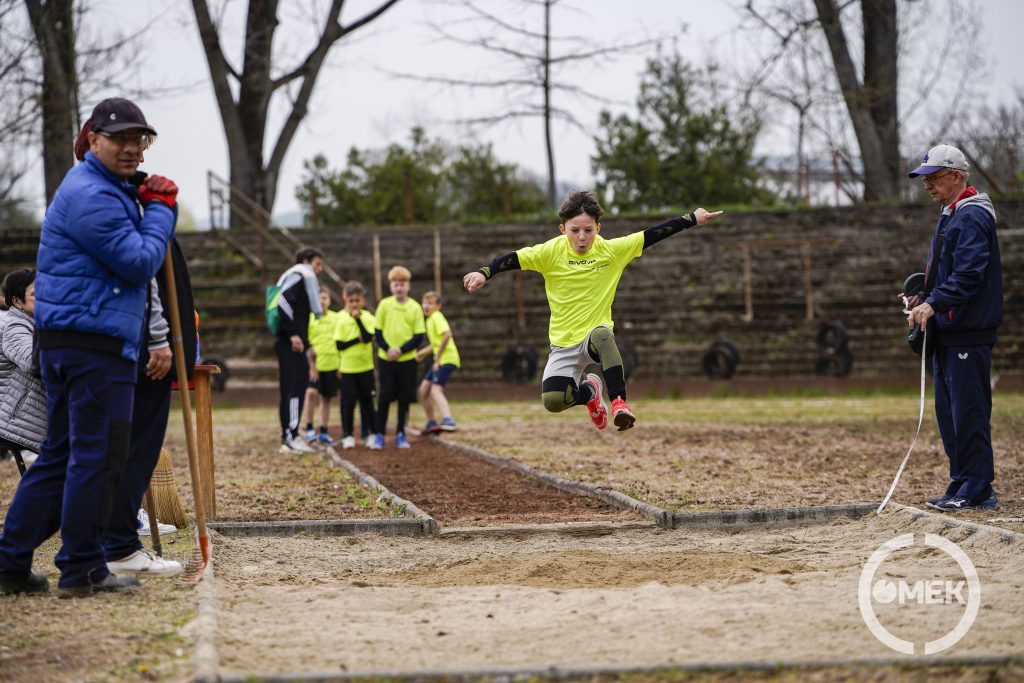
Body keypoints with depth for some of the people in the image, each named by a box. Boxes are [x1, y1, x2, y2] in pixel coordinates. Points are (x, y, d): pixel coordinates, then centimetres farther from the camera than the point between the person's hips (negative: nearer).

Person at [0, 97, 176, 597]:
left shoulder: (107, 190, 21)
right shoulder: (91, 195, -13)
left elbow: (144, 245, 25)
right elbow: (141, 263, -15)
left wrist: (158, 203, 9)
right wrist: (159, 208, -4)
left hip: (67, 343, 11)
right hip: (95, 343, -11)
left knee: (59, 455, 14)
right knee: (98, 456, -5)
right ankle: (82, 570, 1)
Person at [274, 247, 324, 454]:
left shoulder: (303, 279, 23)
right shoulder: (297, 277, -7)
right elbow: (282, 302, -22)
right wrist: (293, 334, -21)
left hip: (292, 344, 10)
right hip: (291, 344, -10)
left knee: (288, 390, 10)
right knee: (295, 387, -12)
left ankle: (287, 438, 13)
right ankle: (291, 437, -14)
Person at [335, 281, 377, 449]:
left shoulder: (368, 318, -1)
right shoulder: (342, 320, 0)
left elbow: (368, 338, -18)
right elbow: (339, 345, -5)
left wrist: (358, 319, -19)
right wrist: (357, 340, -14)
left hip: (365, 367, 0)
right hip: (347, 368, 0)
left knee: (367, 401, 5)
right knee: (348, 402, 0)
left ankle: (369, 434, 14)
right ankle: (347, 435, 8)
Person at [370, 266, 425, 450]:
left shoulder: (415, 308, -1)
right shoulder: (384, 305, 0)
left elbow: (419, 336, -3)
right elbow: (378, 331, 2)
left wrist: (401, 350, -15)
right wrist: (387, 349, -14)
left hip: (407, 360, 0)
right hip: (386, 359, 0)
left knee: (404, 398, 4)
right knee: (384, 397, -1)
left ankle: (400, 434, 16)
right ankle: (379, 435, 6)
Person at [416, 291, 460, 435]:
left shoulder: (437, 317, -10)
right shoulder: (430, 319, 19)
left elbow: (447, 335, -26)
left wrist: (438, 357, -22)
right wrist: (424, 352, 21)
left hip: (447, 359, -10)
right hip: (439, 360, 10)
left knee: (436, 389, -24)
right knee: (424, 389, 14)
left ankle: (448, 421, -40)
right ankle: (431, 423, 23)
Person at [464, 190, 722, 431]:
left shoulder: (612, 250, -5)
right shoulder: (552, 251, -8)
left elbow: (653, 235, -1)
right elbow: (512, 259, -12)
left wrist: (693, 219, 3)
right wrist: (483, 273, -28)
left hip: (598, 334, -1)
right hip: (564, 343, 1)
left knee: (602, 335, -39)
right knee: (552, 400, -18)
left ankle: (618, 401, -32)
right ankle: (588, 391, 18)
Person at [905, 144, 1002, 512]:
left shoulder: (972, 217, -12)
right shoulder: (949, 216, 20)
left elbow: (969, 274, -23)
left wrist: (935, 303, -30)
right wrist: (924, 298, 12)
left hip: (968, 334, -10)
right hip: (948, 332, 10)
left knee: (969, 413, -9)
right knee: (949, 413, 12)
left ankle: (978, 491, -6)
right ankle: (962, 485, 19)